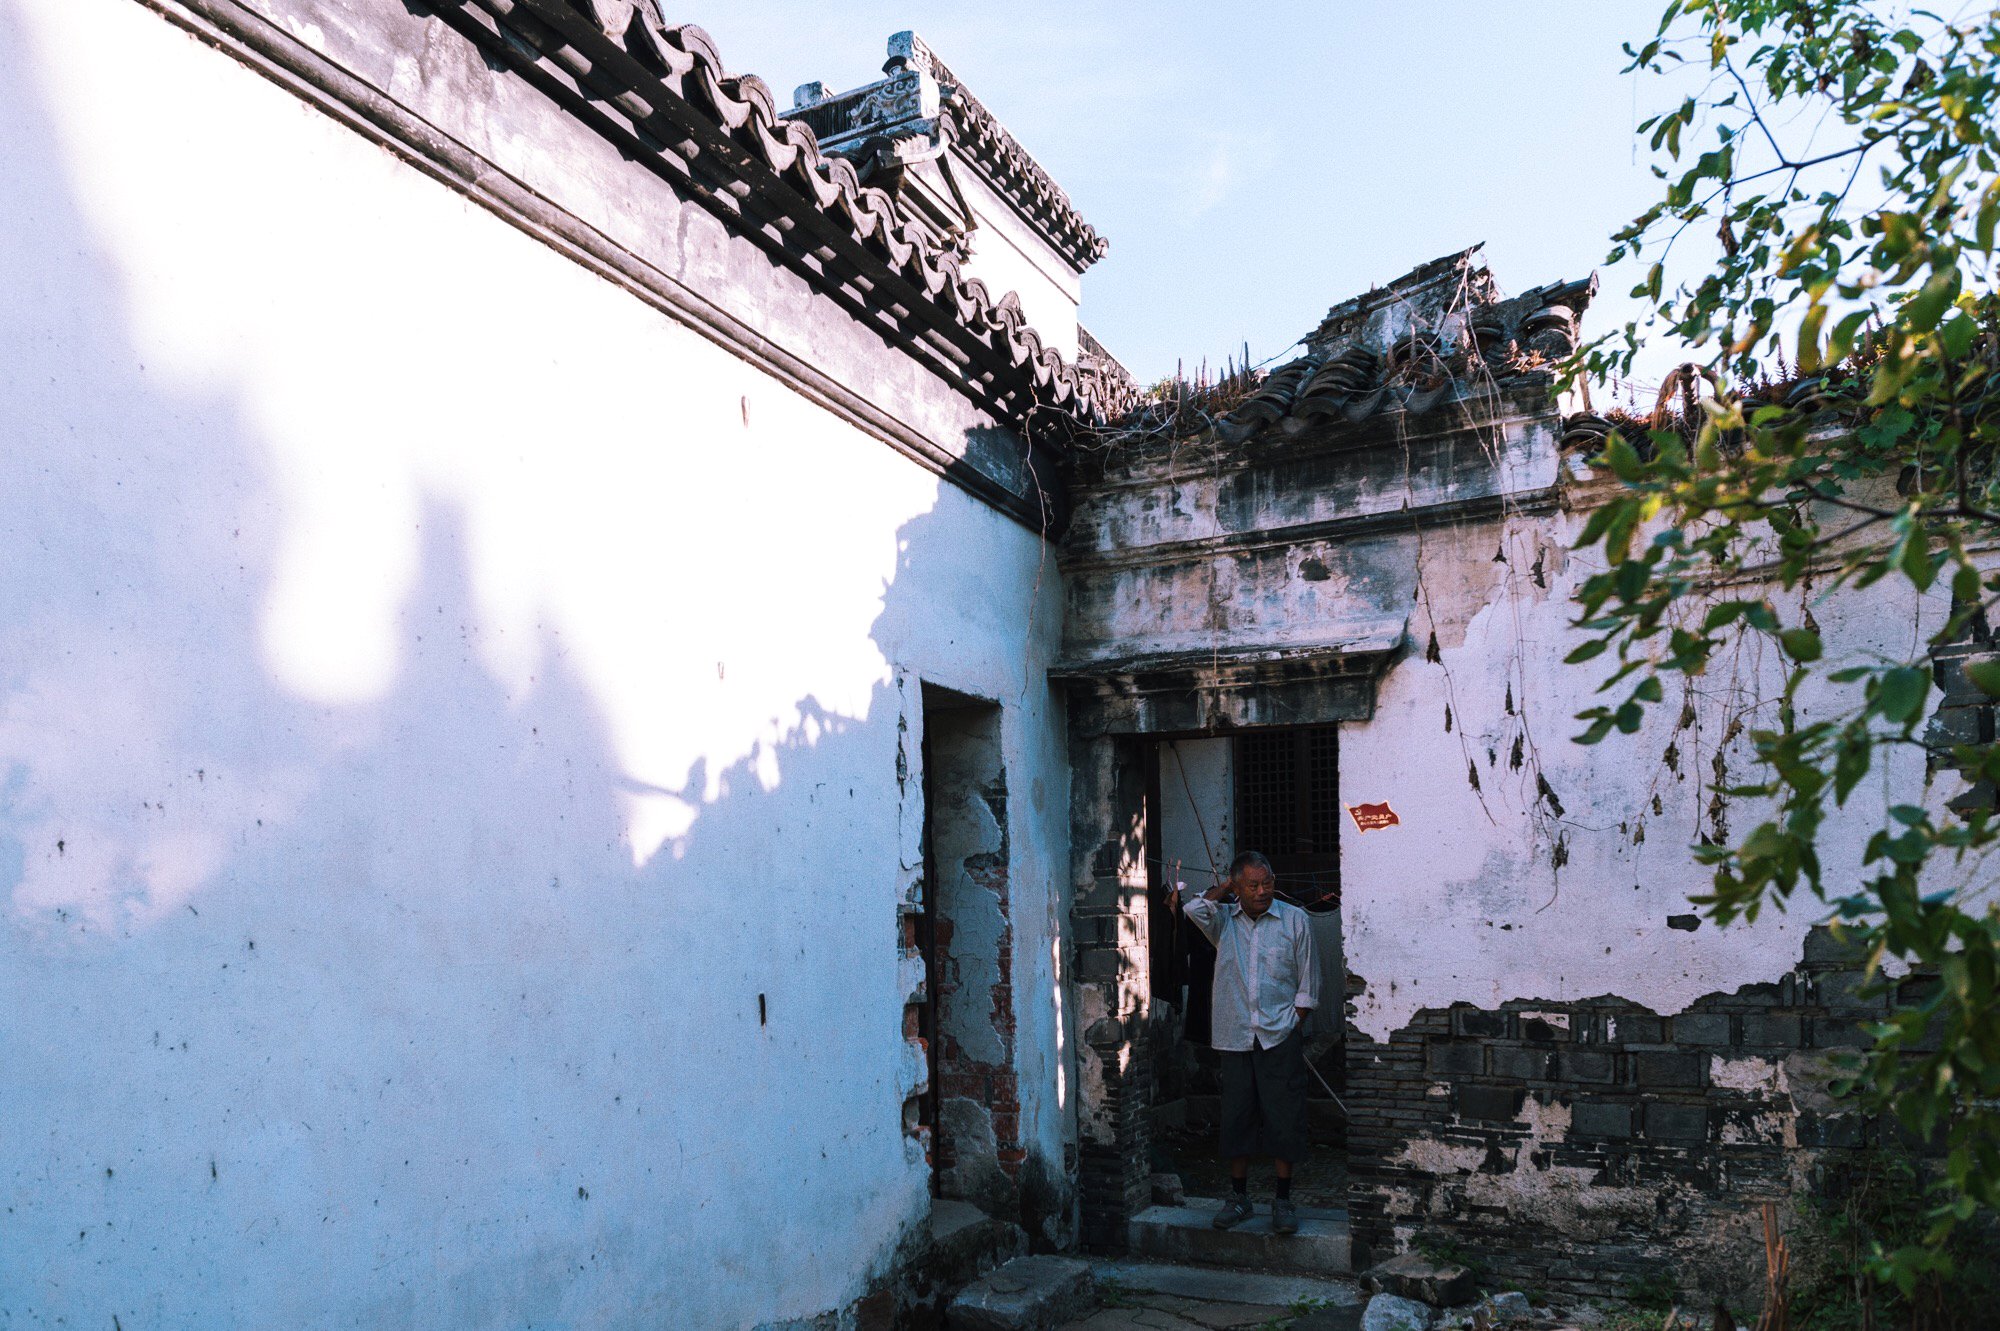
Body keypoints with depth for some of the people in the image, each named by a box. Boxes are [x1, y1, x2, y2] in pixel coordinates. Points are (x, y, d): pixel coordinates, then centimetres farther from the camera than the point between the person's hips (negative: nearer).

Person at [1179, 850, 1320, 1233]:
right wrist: (1225, 887, -4)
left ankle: (1283, 1201, 12)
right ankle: (1239, 1198, 19)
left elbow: (1307, 984, 4)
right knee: (1236, 1118, 7)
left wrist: (1293, 1028, -3)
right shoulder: (1223, 920, 5)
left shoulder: (1295, 920, 0)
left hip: (1280, 1039, -2)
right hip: (1236, 1038, 2)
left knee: (1283, 1119, 0)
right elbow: (1194, 907, -18)